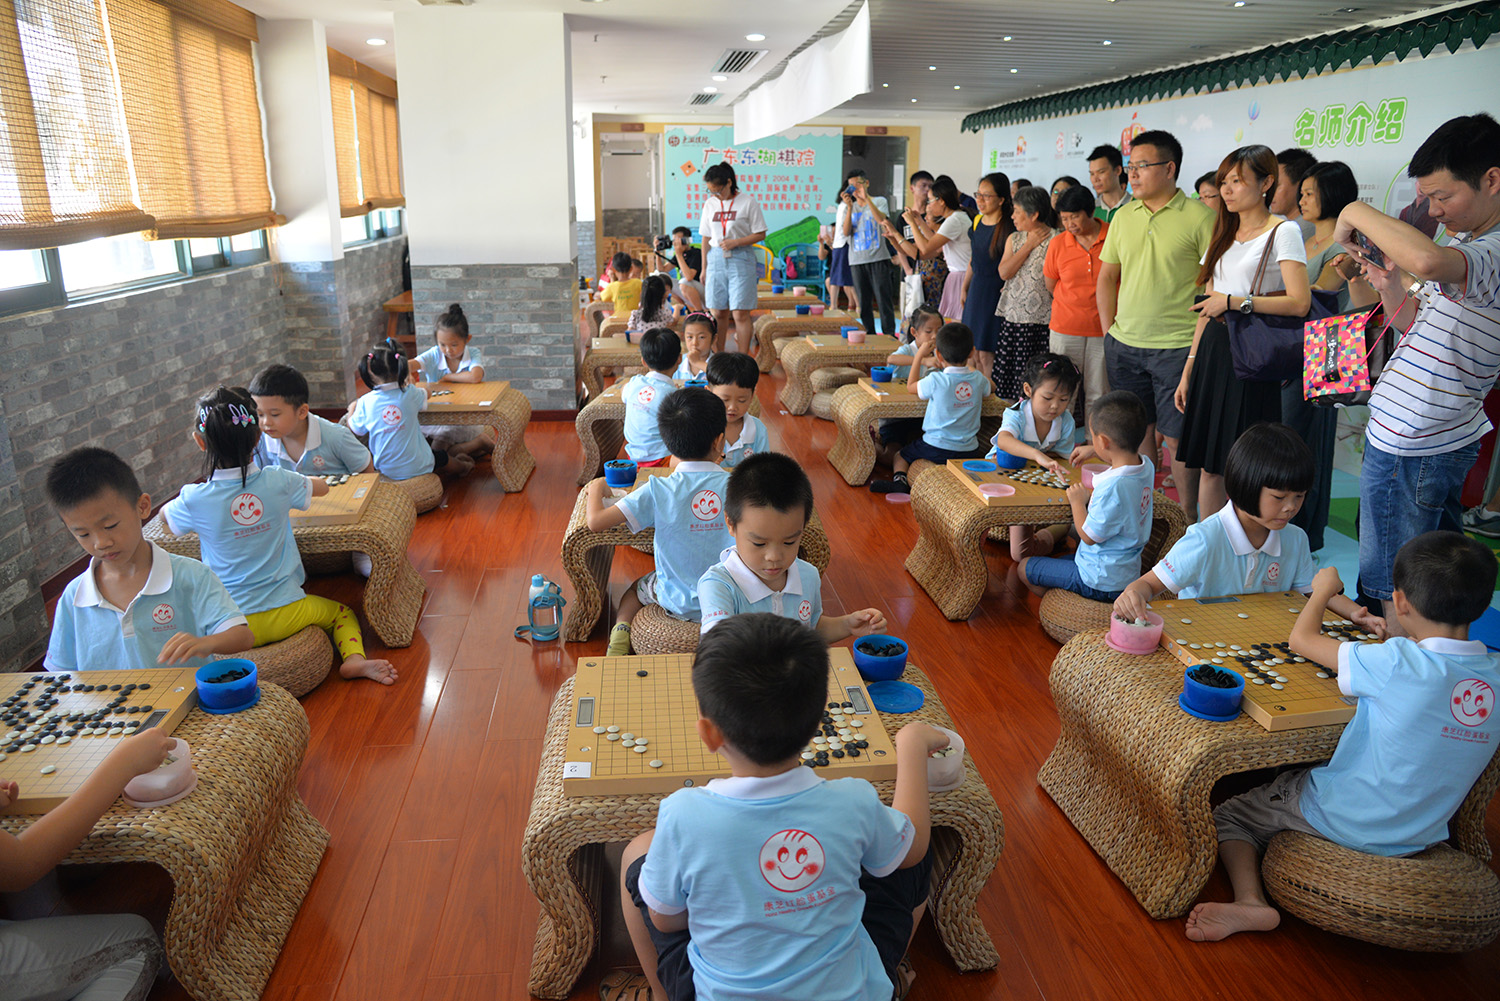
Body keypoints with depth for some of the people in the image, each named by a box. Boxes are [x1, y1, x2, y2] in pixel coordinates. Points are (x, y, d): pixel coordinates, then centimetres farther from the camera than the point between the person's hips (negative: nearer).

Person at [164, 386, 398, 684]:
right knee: (342, 613, 24)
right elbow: (322, 487, 12)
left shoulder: (194, 500, -12)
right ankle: (354, 658, -2)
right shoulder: (279, 483, -11)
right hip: (285, 614, 1)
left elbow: (164, 515, 13)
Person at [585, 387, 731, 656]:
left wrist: (596, 488, 1)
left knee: (636, 589, 30)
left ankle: (620, 631, 7)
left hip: (678, 601, -1)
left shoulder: (658, 490, -19)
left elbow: (595, 522, -20)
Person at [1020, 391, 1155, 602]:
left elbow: (1089, 536, -20)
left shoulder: (1113, 487, -34)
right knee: (1060, 560, 31)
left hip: (1100, 583, -9)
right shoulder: (1147, 466, -7)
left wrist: (1078, 502, -7)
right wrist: (1096, 450, 25)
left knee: (1025, 567, 5)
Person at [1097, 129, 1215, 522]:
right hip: (1124, 346, 5)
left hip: (1177, 346, -5)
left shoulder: (1199, 217, -6)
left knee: (1177, 437, 0)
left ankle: (1187, 517, 13)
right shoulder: (1123, 216, 10)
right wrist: (1109, 331, 9)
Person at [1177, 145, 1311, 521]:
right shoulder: (1225, 234, 18)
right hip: (1213, 352, 6)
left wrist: (1233, 301, -13)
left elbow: (1299, 303, -15)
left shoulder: (1282, 232, -3)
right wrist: (1189, 370, 13)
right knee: (1208, 465, 6)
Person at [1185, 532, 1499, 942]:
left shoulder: (1399, 664, -28)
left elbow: (1302, 639, -15)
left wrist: (1323, 589, 2)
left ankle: (1250, 900, -7)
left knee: (1227, 815, 13)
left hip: (1343, 819, -6)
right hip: (1419, 837, 7)